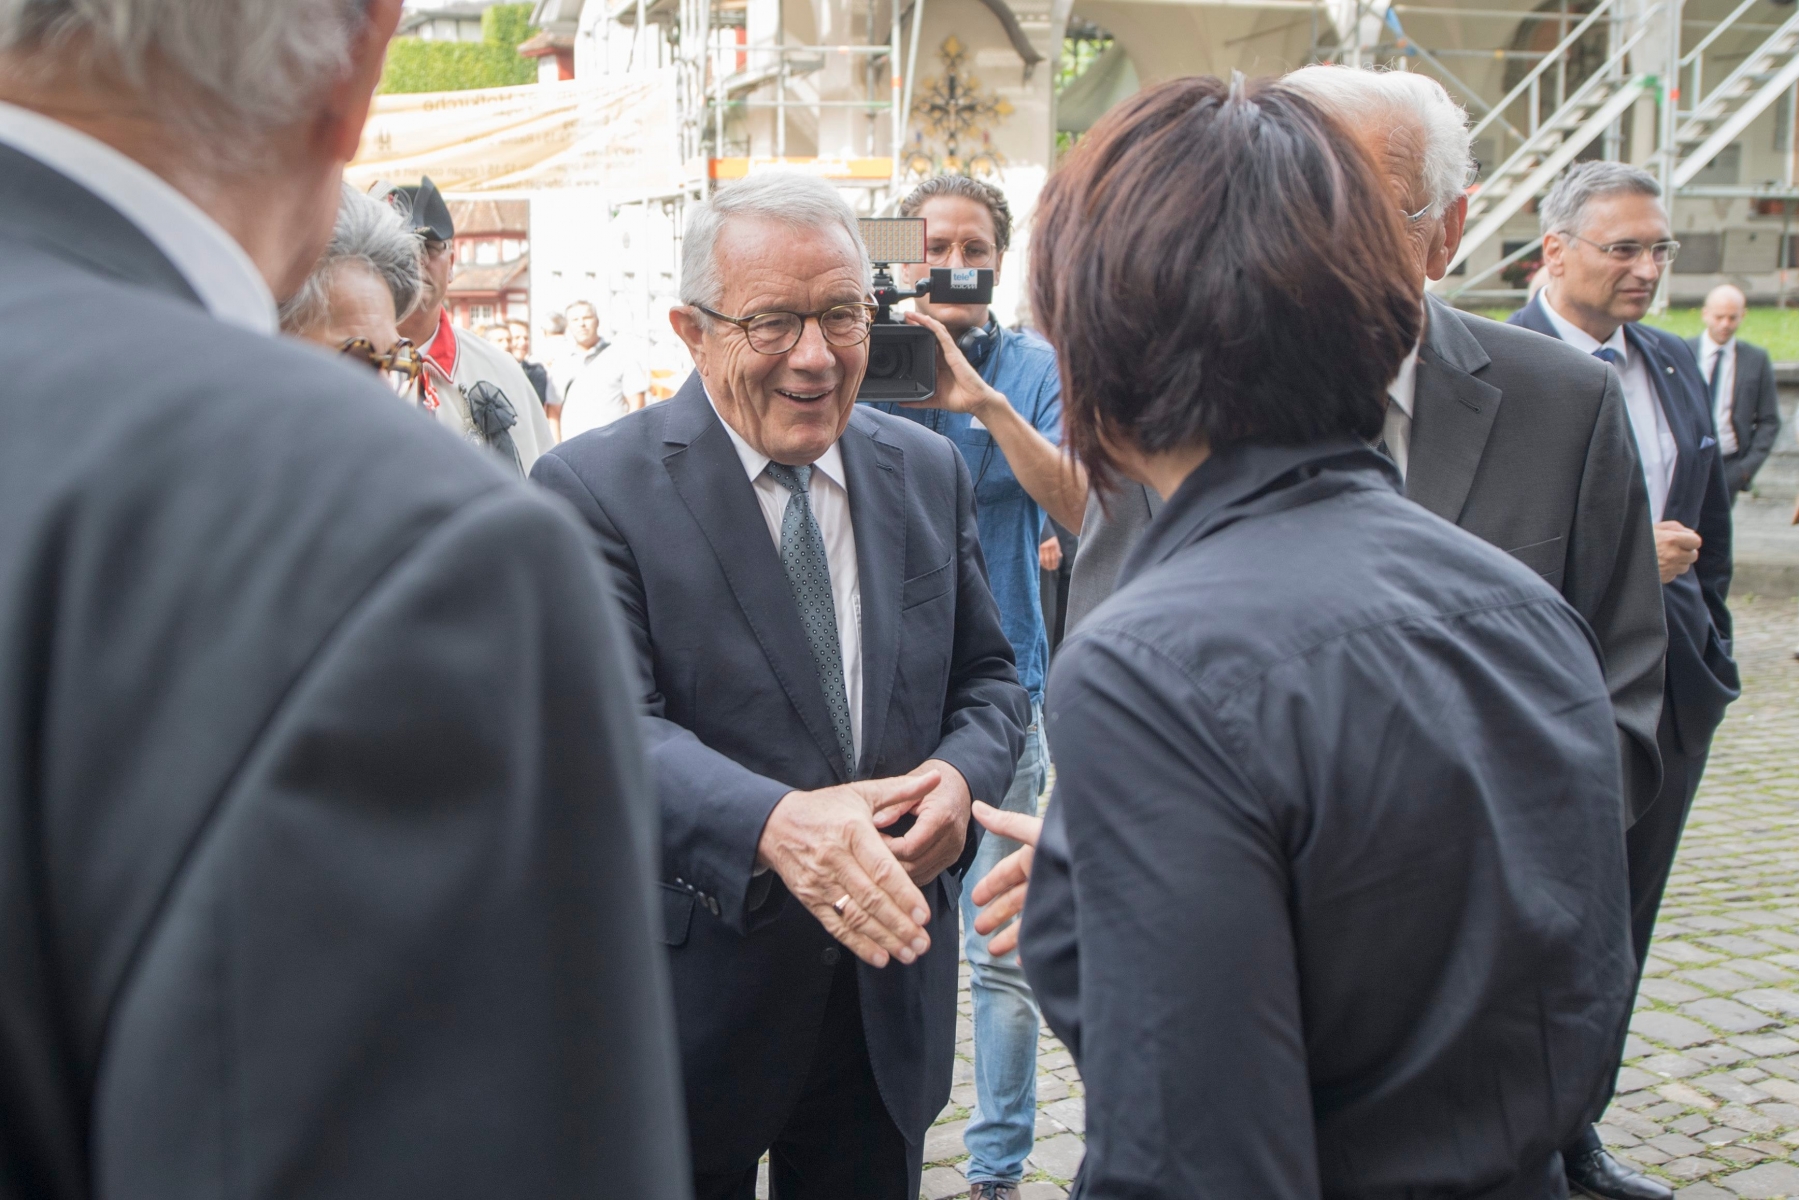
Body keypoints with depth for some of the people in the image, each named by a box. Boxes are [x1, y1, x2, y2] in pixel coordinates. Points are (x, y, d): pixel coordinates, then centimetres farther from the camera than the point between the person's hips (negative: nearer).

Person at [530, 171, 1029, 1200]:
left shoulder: (929, 472, 5)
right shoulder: (594, 489, -11)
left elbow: (989, 678, 11)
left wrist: (960, 777, -13)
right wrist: (773, 825, -38)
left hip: (891, 990, 4)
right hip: (696, 997, -4)